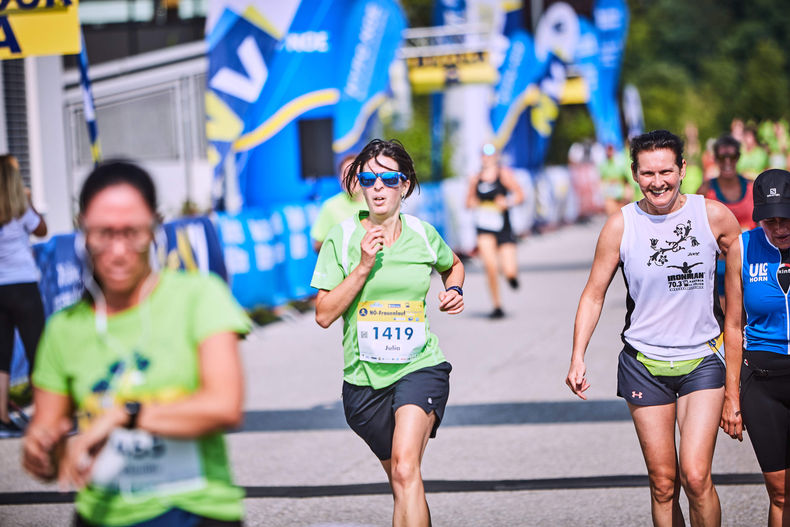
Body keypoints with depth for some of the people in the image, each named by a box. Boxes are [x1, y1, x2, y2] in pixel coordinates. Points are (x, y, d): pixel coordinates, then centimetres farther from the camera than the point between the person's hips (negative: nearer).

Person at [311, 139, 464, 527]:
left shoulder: (423, 235, 2)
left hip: (420, 367, -1)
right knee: (400, 480, 14)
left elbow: (453, 265, 26)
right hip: (364, 377, 1)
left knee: (405, 468, -24)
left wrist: (454, 291, 4)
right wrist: (364, 266, -17)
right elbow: (324, 315, -8)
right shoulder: (342, 238, -3)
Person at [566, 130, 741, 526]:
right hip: (644, 365, 1)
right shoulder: (620, 226, -4)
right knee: (663, 483, 3)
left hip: (703, 360, -1)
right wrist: (578, 358, -4)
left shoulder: (713, 216, -4)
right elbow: (594, 294, 5)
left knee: (696, 477, -14)